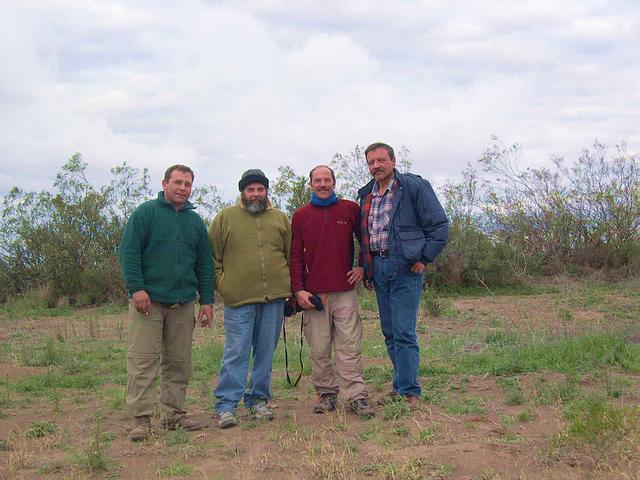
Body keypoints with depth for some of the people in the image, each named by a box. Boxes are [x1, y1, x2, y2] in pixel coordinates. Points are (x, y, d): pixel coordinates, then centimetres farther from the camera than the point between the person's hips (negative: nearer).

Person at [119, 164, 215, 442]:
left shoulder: (195, 221, 16)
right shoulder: (146, 213, 0)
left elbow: (204, 263, 18)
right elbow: (129, 252, -6)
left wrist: (207, 300, 12)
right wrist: (136, 288, -15)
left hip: (183, 304, 5)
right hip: (148, 301, -5)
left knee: (179, 362, 8)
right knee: (142, 360, -7)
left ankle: (174, 413, 17)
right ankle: (141, 419, -3)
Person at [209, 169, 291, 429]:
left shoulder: (281, 219, 11)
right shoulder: (225, 217, 4)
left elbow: (292, 257, 16)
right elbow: (212, 256, 7)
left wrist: (291, 289, 9)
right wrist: (220, 282, -2)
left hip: (274, 299, 3)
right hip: (238, 300, -3)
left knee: (266, 353, 9)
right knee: (236, 353, -5)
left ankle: (258, 400, 20)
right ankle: (226, 405, 0)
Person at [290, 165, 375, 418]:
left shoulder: (351, 209, 8)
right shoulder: (301, 215, 8)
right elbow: (295, 256, 6)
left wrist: (363, 267, 8)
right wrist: (298, 290, -2)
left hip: (345, 291, -1)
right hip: (313, 294, 1)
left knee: (350, 346, -4)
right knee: (319, 349, 3)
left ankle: (356, 395, -3)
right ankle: (326, 393, 13)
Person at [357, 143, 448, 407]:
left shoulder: (414, 186, -6)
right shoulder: (367, 195, 14)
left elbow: (439, 225, -6)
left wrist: (424, 259, -10)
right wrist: (366, 267, 15)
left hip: (405, 268, -7)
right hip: (378, 268, 7)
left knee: (404, 332, -9)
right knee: (390, 333, 11)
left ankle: (409, 391, -2)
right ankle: (400, 387, 20)